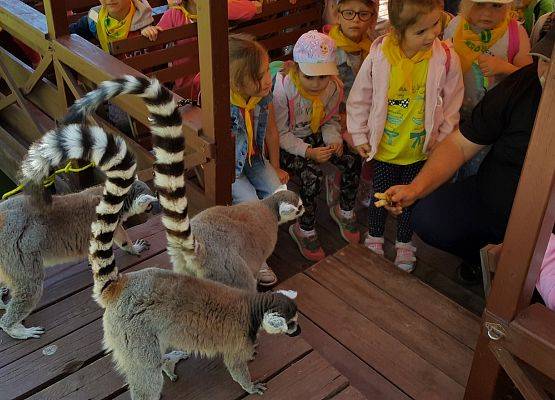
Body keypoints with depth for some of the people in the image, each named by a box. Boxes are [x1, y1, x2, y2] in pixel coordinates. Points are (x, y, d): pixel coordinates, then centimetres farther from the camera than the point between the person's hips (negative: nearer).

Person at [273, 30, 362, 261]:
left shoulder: (334, 87, -9)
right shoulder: (283, 89, -25)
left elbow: (331, 120, 7)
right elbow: (280, 134, -20)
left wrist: (334, 140, -16)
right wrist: (308, 152, -31)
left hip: (314, 137, 6)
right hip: (285, 144, -5)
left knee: (352, 161, -13)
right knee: (313, 174, -30)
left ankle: (344, 212, 13)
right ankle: (304, 230, -8)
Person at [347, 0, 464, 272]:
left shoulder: (446, 59, -17)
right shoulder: (378, 58, -19)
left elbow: (452, 104, -2)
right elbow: (359, 99, -5)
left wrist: (441, 137, -1)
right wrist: (359, 136, -1)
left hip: (420, 149, 1)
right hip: (384, 146, -1)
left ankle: (404, 243, 42)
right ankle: (374, 238, 43)